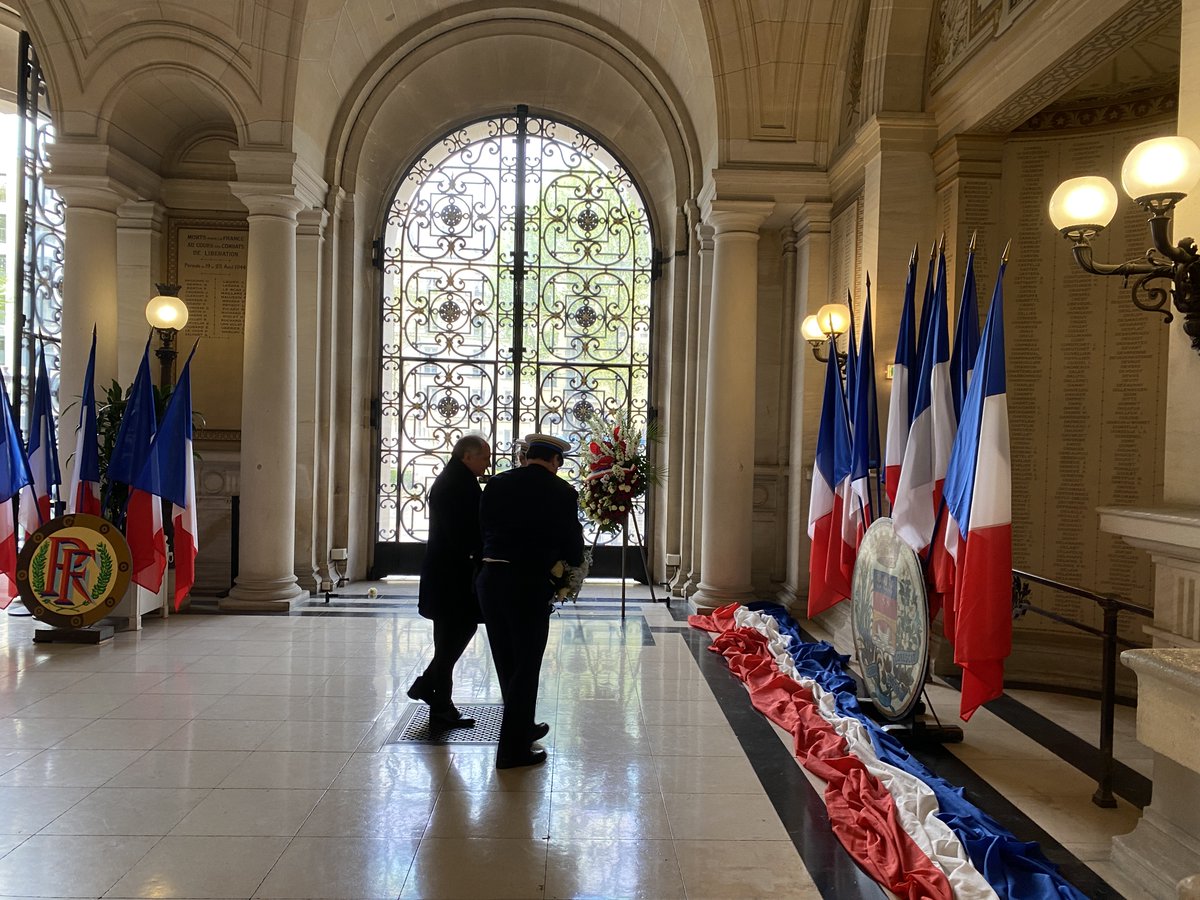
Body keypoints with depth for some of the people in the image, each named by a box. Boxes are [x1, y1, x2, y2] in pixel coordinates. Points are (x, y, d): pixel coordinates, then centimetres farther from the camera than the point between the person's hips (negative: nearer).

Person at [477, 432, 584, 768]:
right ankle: (513, 748, 13)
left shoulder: (497, 484, 5)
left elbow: (484, 528, 9)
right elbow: (572, 540, -1)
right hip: (530, 585, -5)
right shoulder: (561, 491, -6)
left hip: (490, 579, 5)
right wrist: (570, 572, 18)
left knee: (507, 663, 19)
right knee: (526, 667, 7)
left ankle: (523, 726, 38)